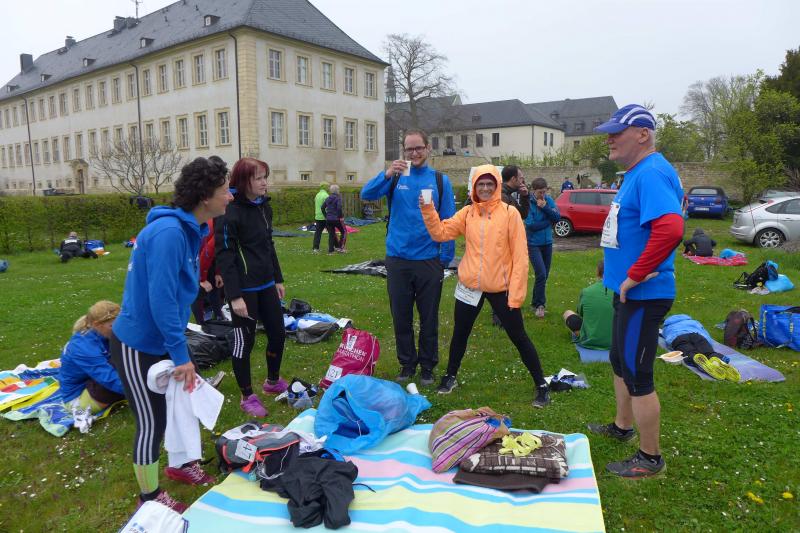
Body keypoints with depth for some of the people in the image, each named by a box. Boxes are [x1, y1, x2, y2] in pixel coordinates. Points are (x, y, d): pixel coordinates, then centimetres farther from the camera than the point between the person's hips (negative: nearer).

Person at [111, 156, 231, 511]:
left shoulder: (188, 229, 2)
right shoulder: (169, 233, -28)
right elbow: (161, 299, -30)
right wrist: (181, 355, -24)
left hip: (163, 339, 9)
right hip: (137, 346, -9)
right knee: (152, 423, 5)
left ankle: (180, 465, 44)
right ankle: (149, 497, 28)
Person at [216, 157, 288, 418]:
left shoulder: (264, 207, 8)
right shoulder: (230, 213, -16)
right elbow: (224, 257, -18)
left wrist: (278, 279, 18)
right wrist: (234, 296, -20)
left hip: (266, 284, 8)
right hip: (244, 289, -8)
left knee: (277, 333, 15)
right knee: (245, 341, 5)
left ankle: (273, 382, 37)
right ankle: (248, 397, 22)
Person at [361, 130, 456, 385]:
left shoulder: (440, 180, 1)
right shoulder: (394, 177, 3)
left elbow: (448, 223, 1)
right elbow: (366, 194, -12)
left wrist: (445, 259, -3)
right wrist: (387, 175, -29)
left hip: (429, 261, -1)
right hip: (397, 259, 1)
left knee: (429, 318, 10)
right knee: (401, 317, 11)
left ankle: (427, 366, 27)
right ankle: (407, 364, 28)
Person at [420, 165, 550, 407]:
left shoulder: (510, 213, -9)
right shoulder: (467, 213, 3)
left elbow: (520, 256, -10)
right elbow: (440, 233, -3)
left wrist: (516, 294, -14)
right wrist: (428, 210, -17)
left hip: (500, 288, -3)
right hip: (469, 286, 3)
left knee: (518, 337, 5)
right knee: (460, 333, 16)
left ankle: (541, 385, 20)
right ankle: (450, 376, 37)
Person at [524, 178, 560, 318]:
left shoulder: (549, 200, 1)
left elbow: (557, 217, -7)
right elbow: (530, 225, -19)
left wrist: (545, 207, -20)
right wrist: (549, 221, -9)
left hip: (547, 242, 5)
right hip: (533, 243, -5)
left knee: (544, 275, 10)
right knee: (541, 274, -14)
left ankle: (536, 302, 26)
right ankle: (539, 304, 1)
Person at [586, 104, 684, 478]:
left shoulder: (652, 174, -21)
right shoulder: (635, 174, 12)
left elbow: (670, 229, -36)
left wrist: (635, 276, -27)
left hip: (642, 294, -10)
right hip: (627, 291, 10)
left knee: (637, 375, 1)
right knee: (620, 362, 23)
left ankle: (650, 458, 18)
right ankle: (622, 427, 44)